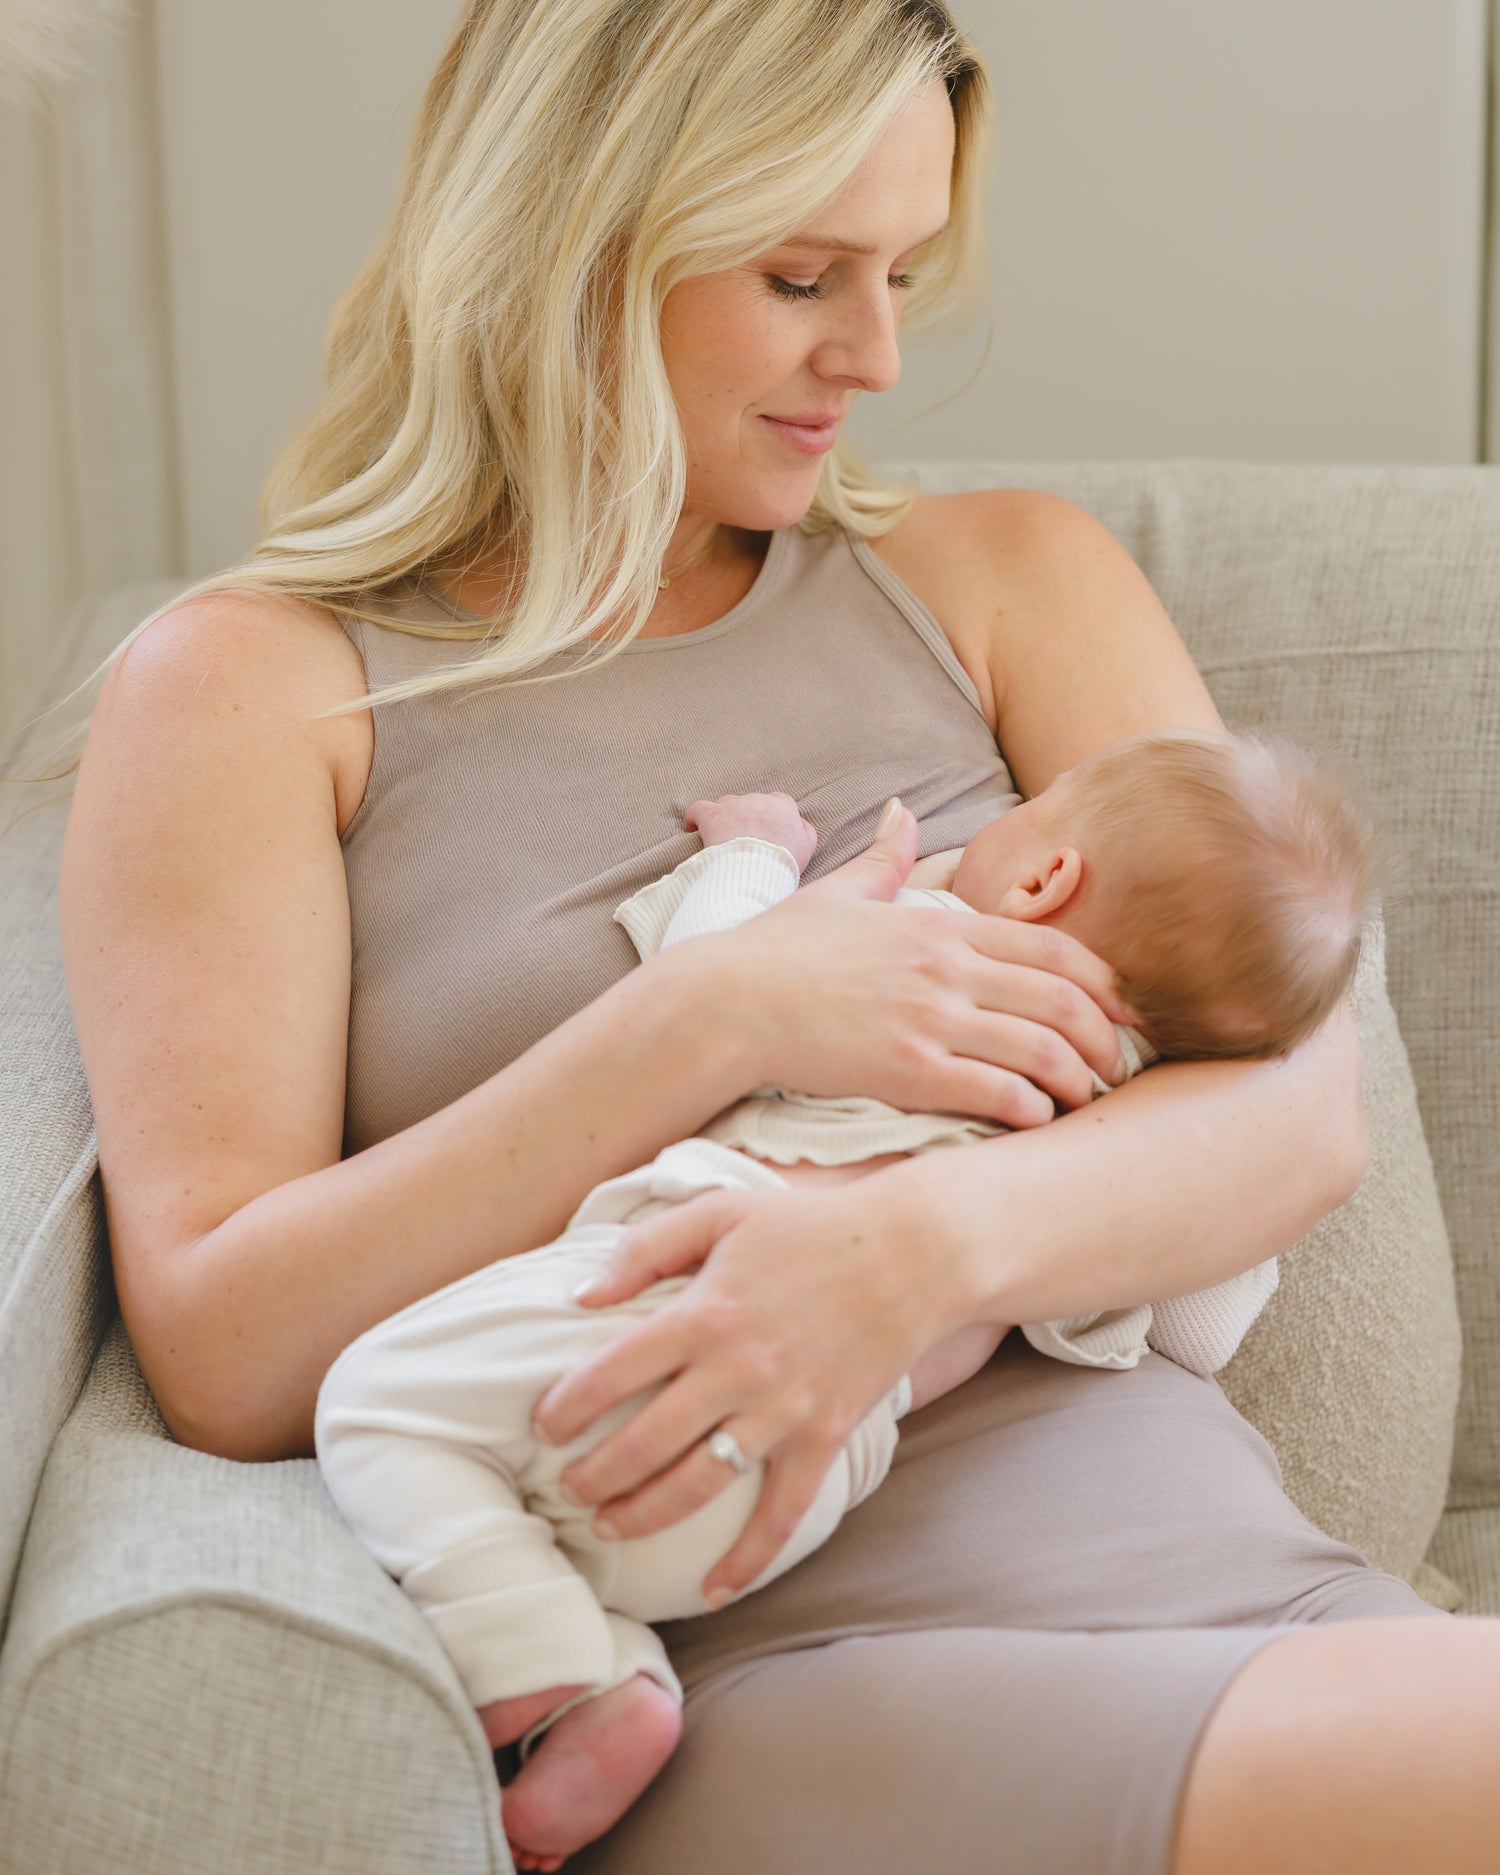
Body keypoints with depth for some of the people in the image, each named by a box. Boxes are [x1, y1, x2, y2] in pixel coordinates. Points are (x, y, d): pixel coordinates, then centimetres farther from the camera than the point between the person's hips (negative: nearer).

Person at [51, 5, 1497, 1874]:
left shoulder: (1003, 576, 16)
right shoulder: (246, 685, 6)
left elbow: (1304, 1104, 4)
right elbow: (221, 1355, -4)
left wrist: (922, 1239, -17)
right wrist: (711, 1025, -13)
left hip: (1184, 1544, 5)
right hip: (760, 1661, -5)